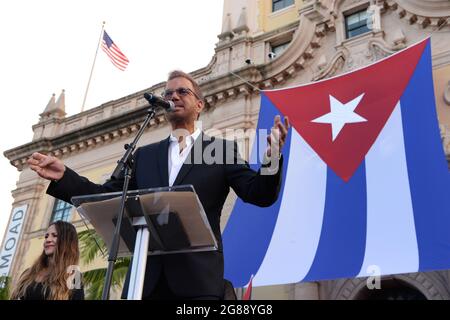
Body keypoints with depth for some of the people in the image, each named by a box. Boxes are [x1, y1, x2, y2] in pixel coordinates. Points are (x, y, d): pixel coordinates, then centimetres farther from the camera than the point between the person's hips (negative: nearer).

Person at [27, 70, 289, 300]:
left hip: (197, 276, -3)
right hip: (147, 275, 3)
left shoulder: (222, 148, 8)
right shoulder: (145, 155, 19)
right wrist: (64, 177, 0)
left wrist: (271, 160, -22)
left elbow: (259, 195, -2)